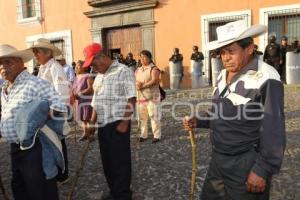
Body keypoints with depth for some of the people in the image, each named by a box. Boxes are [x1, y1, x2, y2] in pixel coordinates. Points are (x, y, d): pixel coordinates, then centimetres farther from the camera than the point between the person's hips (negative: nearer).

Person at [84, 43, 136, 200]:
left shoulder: (123, 71, -7)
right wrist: (92, 123, 17)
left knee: (120, 161, 2)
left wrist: (125, 122, -18)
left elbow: (131, 99, -13)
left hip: (117, 123, -8)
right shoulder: (99, 77, 17)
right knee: (107, 161, 15)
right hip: (103, 125, 8)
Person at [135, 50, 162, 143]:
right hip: (141, 97, 6)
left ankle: (157, 136, 4)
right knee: (142, 117, 10)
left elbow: (154, 81, -18)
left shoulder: (154, 69, -6)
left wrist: (143, 86, -21)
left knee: (154, 117, -4)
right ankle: (143, 135, 21)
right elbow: (134, 80, 10)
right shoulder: (138, 70, 15)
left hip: (152, 97, -6)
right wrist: (137, 84, -13)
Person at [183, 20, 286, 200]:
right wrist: (198, 121, 1)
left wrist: (263, 170, -18)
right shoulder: (223, 75, 6)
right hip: (218, 159, 8)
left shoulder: (266, 79, -19)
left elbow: (274, 131, -19)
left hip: (246, 164, -8)